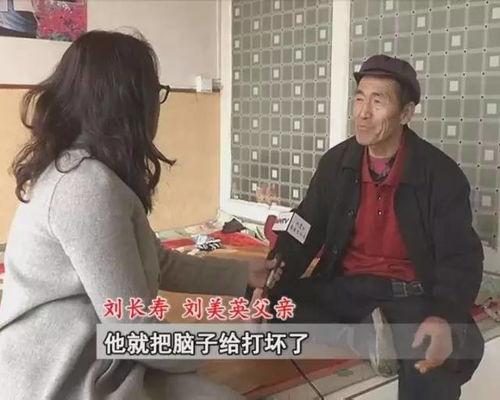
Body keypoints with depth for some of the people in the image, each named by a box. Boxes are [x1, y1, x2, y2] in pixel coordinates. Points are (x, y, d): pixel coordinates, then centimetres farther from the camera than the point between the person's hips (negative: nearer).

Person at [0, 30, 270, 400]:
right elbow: (133, 330, -23)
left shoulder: (80, 171, 9)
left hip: (95, 365, 9)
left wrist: (244, 275, 16)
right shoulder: (88, 185, -25)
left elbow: (160, 264, 13)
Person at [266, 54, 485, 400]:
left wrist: (445, 317, -33)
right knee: (268, 303, -18)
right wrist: (277, 266, -17)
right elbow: (307, 227, 4)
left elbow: (460, 259, -12)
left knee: (446, 355, -34)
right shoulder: (336, 162, -1)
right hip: (346, 284, 5)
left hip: (413, 291, -4)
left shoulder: (442, 174, -12)